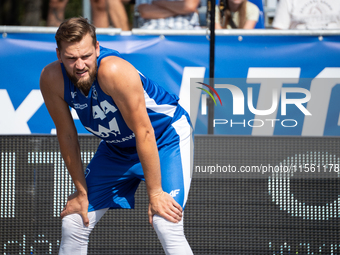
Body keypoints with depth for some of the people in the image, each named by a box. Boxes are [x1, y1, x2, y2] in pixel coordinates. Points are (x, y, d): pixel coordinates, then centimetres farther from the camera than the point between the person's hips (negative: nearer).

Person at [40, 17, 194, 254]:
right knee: (73, 225, 4)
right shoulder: (51, 79, -20)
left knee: (167, 226, -23)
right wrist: (82, 192, -2)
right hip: (117, 145, 6)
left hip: (166, 136, -6)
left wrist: (155, 193, -25)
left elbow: (144, 133, -30)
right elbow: (67, 135, -7)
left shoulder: (114, 71, -36)